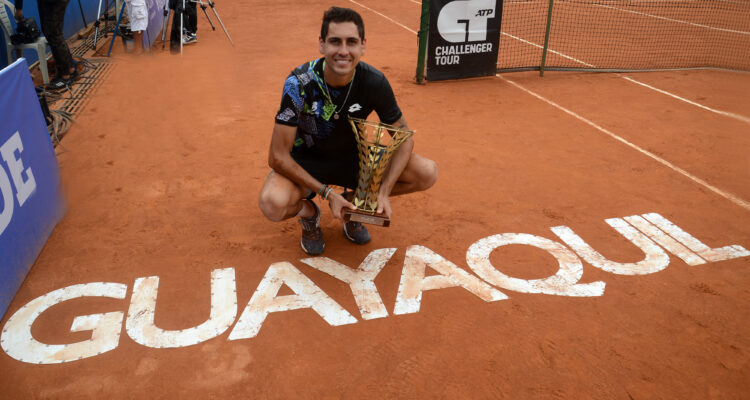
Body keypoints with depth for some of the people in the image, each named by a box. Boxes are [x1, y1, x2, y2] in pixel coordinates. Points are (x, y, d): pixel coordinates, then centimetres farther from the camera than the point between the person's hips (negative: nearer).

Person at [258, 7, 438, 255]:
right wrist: (327, 193, -26)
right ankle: (308, 212, 3)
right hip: (305, 162, -2)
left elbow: (403, 137, -8)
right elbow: (277, 157, -23)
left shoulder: (374, 82, -20)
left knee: (427, 173, -16)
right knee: (273, 204, -36)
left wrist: (384, 191, -20)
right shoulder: (299, 83, -26)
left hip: (352, 157, 3)